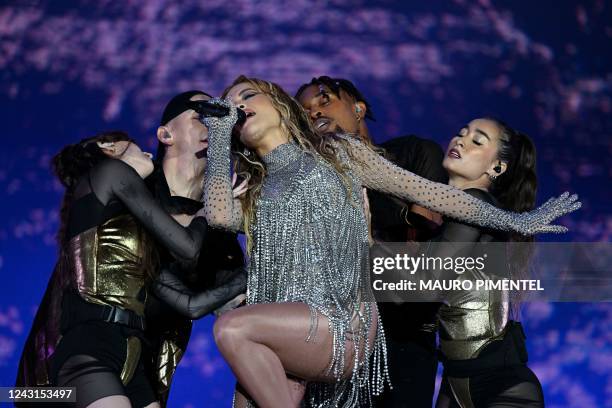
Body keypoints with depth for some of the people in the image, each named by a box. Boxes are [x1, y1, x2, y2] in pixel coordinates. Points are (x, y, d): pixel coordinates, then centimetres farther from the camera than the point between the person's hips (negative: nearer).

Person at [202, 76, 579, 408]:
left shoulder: (337, 153, 13)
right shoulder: (251, 194, 21)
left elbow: (422, 189, 11)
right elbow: (219, 215, -3)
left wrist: (514, 221, 8)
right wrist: (219, 135, 9)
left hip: (346, 320, -4)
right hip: (280, 331, 4)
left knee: (232, 328, -29)